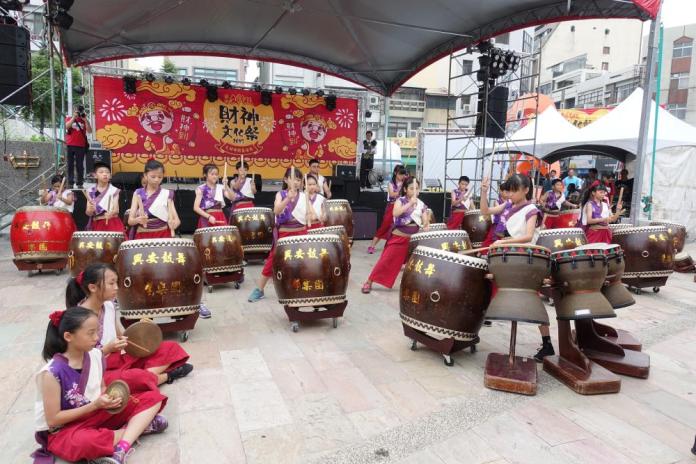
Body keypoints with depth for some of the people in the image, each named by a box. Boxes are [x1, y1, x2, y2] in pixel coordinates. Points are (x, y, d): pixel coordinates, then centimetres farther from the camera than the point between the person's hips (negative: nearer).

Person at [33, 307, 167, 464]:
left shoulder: (95, 355, -5)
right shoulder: (52, 373, -22)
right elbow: (53, 420, -18)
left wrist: (111, 397, -11)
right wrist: (95, 405, -22)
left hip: (97, 415, 7)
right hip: (63, 431, -6)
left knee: (153, 397, -4)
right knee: (84, 442, -42)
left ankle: (122, 449, -25)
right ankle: (139, 425, -18)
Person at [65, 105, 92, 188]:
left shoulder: (84, 120, 9)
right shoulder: (69, 118, 10)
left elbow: (89, 131, -4)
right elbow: (67, 126, -10)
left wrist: (85, 120, -9)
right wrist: (74, 117, -10)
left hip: (81, 146, -1)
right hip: (70, 145, 1)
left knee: (80, 165, 0)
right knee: (70, 165, 3)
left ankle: (80, 183, 3)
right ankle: (70, 183, 6)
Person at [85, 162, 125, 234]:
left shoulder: (114, 190, 1)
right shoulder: (91, 192, 6)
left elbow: (116, 209, -5)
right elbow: (88, 213, 3)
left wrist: (111, 213, -26)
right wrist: (91, 210, -19)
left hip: (112, 224, -2)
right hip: (97, 225, 2)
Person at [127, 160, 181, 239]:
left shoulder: (167, 194, 1)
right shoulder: (138, 194, 3)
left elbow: (176, 219, -5)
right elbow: (130, 220, -2)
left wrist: (174, 223, -27)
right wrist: (138, 220, -24)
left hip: (163, 234, -1)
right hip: (143, 235, 1)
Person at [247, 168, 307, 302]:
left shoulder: (303, 196, 3)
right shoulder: (280, 194, -4)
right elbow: (276, 211, -23)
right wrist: (288, 198, -34)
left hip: (300, 233, 2)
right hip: (283, 233, -2)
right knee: (272, 260, 3)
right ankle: (259, 290, 17)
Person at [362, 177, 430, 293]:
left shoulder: (421, 204, 1)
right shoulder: (401, 200, -10)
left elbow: (425, 221, -1)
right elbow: (395, 213, -31)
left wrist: (426, 226, -24)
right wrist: (410, 203, -36)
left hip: (414, 239, 4)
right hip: (398, 238, -4)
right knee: (386, 261, -3)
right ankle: (368, 282, 9)